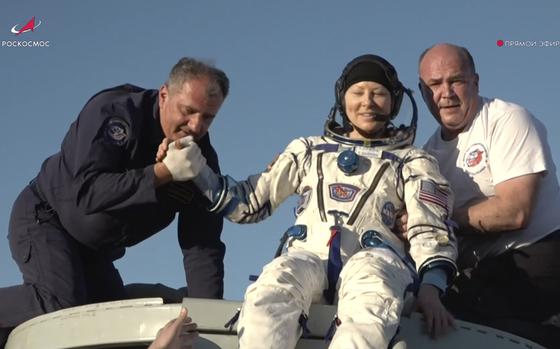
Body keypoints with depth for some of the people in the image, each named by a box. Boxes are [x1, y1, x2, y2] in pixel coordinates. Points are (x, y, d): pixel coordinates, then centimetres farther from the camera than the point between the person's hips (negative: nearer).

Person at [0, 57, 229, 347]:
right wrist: (163, 172, -38)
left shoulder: (202, 157, -8)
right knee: (62, 303, -29)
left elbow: (203, 244, -11)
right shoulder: (113, 112, -25)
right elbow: (85, 193, -37)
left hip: (95, 252, 7)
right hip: (44, 219, -7)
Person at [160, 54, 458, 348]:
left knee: (373, 301, -41)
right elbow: (248, 202, 29)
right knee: (272, 287, -37)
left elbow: (430, 229, 9)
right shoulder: (308, 151, 29)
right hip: (308, 256, 1)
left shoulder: (412, 162, 23)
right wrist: (195, 169, 14)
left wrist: (429, 290, -11)